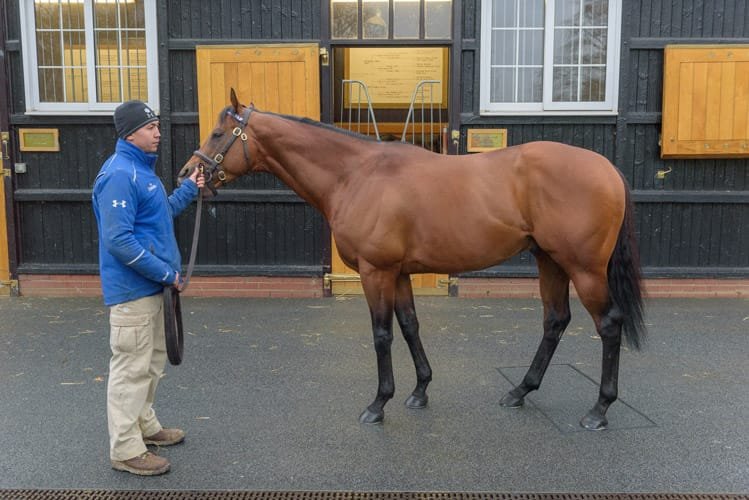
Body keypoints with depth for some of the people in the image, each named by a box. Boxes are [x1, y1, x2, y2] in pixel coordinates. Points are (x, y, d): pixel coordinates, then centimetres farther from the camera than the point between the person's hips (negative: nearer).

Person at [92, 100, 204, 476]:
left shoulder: (142, 169, 12)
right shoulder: (119, 174, -20)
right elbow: (118, 240, -26)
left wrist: (189, 189, 12)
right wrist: (166, 272, -21)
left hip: (151, 284, 10)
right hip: (132, 289, -10)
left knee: (152, 361, 21)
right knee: (132, 368, -1)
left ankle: (144, 425, 38)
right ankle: (126, 450, 12)